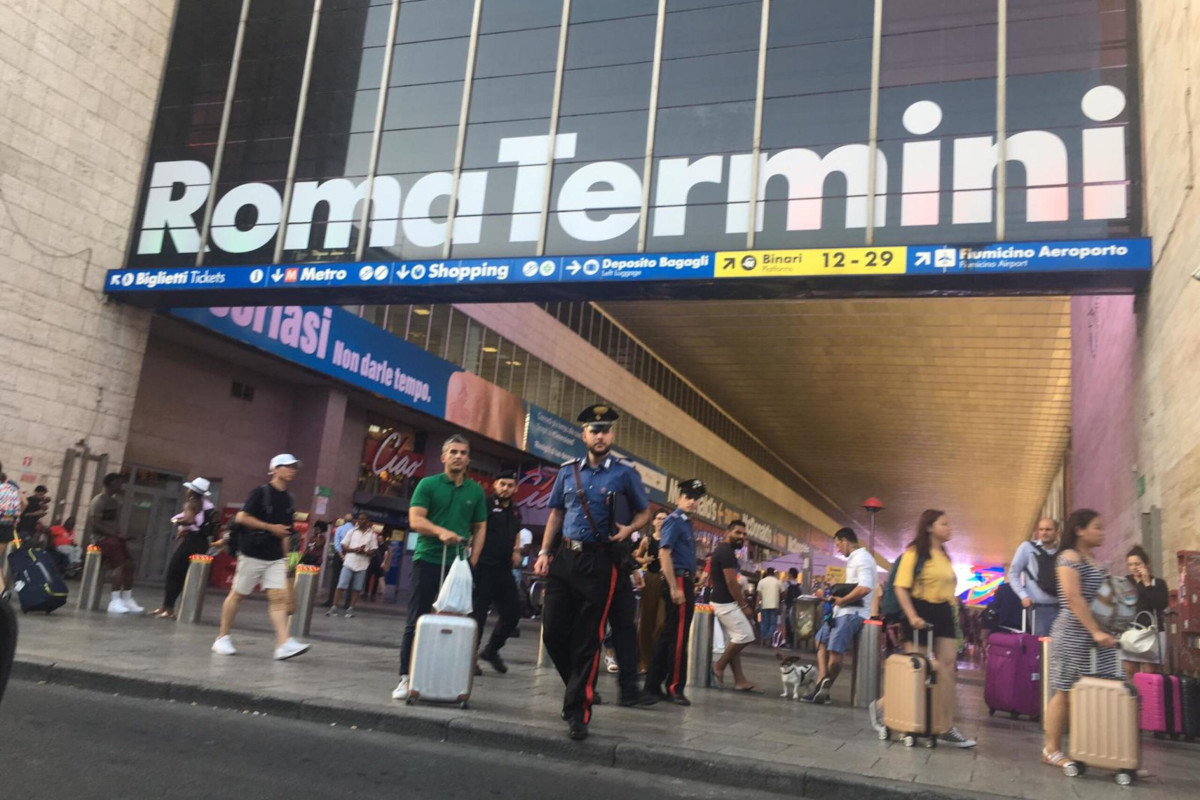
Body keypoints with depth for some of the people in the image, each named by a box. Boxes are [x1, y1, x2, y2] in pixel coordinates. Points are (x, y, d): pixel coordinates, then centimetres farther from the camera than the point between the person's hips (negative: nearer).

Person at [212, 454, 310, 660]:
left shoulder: (288, 499, 11)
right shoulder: (261, 492, -8)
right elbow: (241, 517, -15)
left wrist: (285, 557, 17)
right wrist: (271, 527, -16)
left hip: (275, 557, 6)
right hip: (252, 554, -6)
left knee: (279, 597, -6)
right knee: (238, 595, 6)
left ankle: (283, 644, -15)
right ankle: (223, 638, 21)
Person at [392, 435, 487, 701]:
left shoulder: (476, 491, 11)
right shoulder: (428, 485, 1)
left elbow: (480, 529, 14)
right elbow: (415, 520, -8)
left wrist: (473, 560, 2)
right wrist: (440, 531, -26)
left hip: (459, 564, 3)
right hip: (428, 559, -3)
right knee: (417, 621, -1)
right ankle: (406, 677, 4)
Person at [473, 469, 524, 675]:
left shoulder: (515, 512, 16)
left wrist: (517, 551, 13)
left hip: (504, 569, 7)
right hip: (483, 567, -7)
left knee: (512, 612, 11)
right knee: (478, 612, -3)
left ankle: (491, 650, 28)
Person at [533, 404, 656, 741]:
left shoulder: (625, 474, 0)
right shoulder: (568, 471, 9)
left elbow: (644, 512, 10)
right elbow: (556, 514, 15)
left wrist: (629, 529, -11)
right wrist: (544, 553, 7)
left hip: (599, 562, -3)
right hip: (564, 558, 4)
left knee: (587, 638, -2)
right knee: (553, 631, 3)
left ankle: (577, 710, 7)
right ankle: (580, 686, 27)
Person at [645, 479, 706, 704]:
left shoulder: (686, 523, 19)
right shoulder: (674, 521, -10)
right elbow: (664, 554, -19)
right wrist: (674, 588, -22)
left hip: (685, 583, 10)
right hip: (678, 582, -10)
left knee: (669, 634, 12)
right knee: (678, 636, -6)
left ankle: (654, 684, 17)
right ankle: (674, 688, 0)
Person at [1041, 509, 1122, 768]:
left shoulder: (1093, 559, 16)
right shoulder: (1070, 556, -10)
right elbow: (1073, 598, -18)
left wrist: (1103, 631, 9)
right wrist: (1095, 631, -21)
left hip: (1094, 634, 8)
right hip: (1074, 633, -8)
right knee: (1065, 691, -4)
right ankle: (1052, 750, 4)